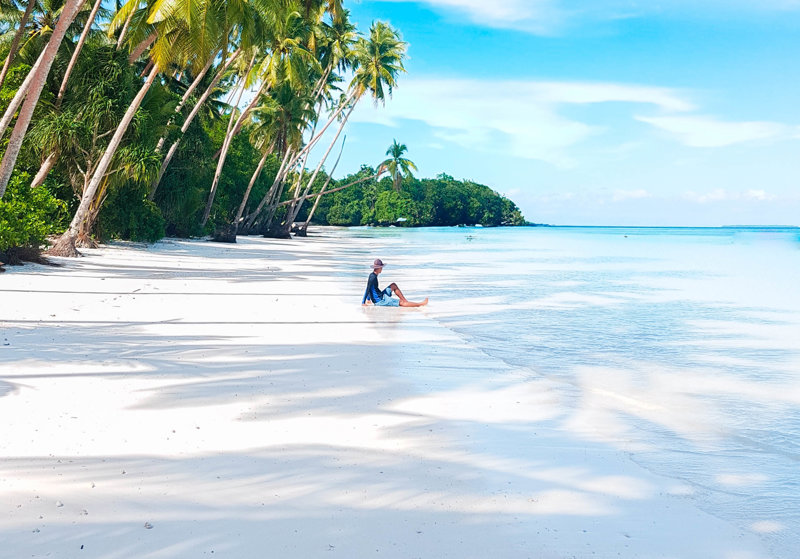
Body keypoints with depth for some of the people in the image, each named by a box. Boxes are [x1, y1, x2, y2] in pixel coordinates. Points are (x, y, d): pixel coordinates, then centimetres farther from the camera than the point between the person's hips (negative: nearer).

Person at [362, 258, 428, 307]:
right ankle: (420, 304, -14)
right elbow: (368, 289, -24)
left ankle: (405, 300, 14)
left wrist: (368, 299, 30)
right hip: (380, 301, -10)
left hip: (381, 296, 10)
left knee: (394, 285, 17)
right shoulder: (373, 277, -22)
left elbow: (369, 289, 21)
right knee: (401, 303, -12)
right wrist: (363, 303, -23)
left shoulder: (372, 275, 9)